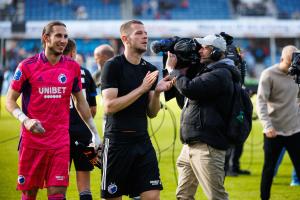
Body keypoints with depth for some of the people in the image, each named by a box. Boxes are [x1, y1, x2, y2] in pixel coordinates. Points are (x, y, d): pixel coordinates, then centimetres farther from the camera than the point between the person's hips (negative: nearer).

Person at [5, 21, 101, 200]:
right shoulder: (27, 66, -3)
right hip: (32, 140, -2)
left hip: (60, 141, 2)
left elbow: (80, 101, 17)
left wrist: (94, 133, 15)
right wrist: (25, 120, -18)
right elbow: (10, 101, 1)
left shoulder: (73, 67, 6)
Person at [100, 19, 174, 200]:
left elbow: (152, 113, 12)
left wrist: (157, 92, -7)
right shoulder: (113, 66, -7)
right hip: (117, 142, -5)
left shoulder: (150, 70, 10)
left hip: (143, 141, 5)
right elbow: (109, 107, -16)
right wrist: (142, 89, -17)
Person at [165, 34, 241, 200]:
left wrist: (172, 69, -6)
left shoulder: (221, 74, -12)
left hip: (207, 147, -10)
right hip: (190, 146, 10)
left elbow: (189, 88, -22)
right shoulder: (206, 71, 19)